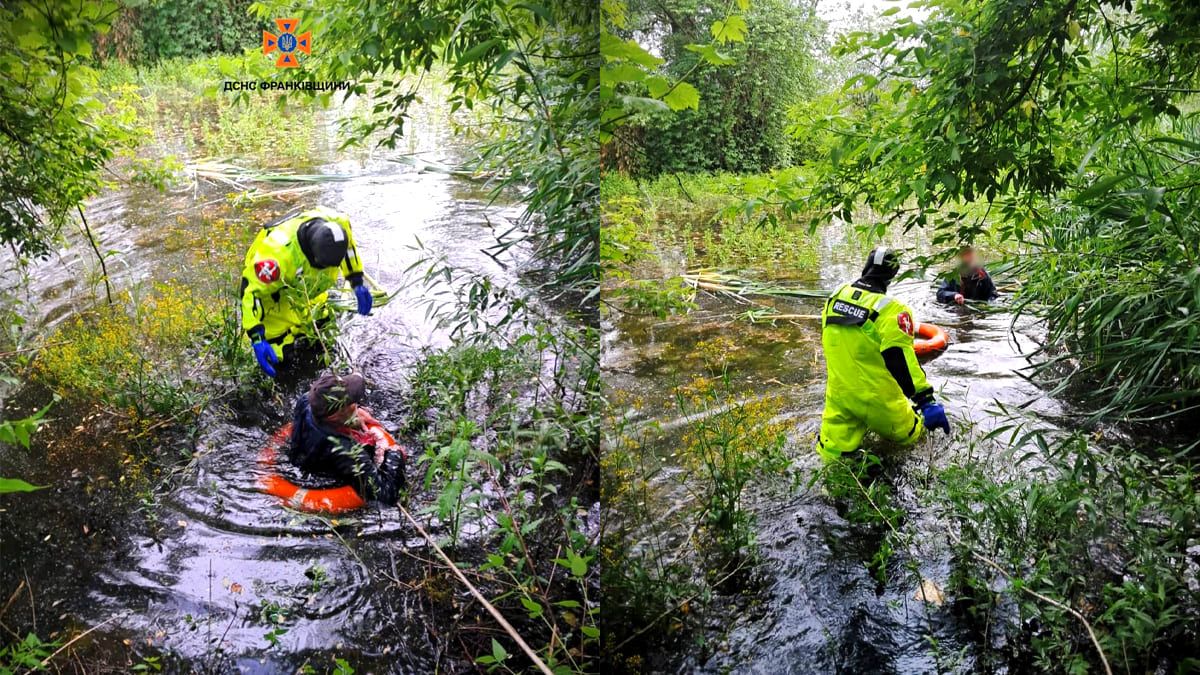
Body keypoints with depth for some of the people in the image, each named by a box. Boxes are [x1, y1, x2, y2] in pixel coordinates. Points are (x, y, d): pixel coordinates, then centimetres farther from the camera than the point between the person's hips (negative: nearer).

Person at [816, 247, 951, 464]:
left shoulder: (834, 298, 0)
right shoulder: (890, 309, -19)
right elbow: (901, 360, -26)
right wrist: (926, 399, -23)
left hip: (839, 396, 4)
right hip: (877, 400, -4)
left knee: (832, 455, 9)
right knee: (907, 434, 22)